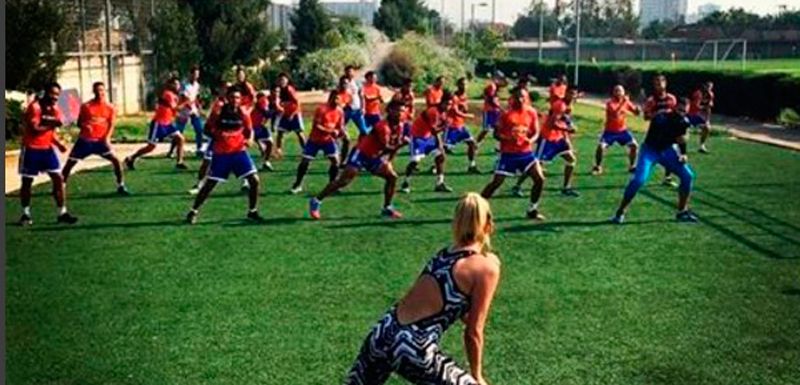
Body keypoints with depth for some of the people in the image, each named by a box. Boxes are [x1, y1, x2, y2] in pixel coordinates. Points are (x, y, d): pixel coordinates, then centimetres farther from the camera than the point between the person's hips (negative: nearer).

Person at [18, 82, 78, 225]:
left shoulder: (55, 109, 5)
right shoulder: (34, 107, -16)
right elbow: (34, 129, -24)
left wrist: (58, 144, -1)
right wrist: (53, 124, -23)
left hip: (47, 148, 6)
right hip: (31, 149, -6)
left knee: (58, 179, -2)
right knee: (27, 182, 5)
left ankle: (62, 213, 3)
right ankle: (26, 214, 19)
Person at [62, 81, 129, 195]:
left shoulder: (110, 107, -1)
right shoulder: (86, 106, -4)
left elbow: (111, 125, 0)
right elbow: (79, 123, 1)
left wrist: (107, 138, -16)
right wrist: (84, 126, -22)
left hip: (101, 140, 0)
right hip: (85, 140, 0)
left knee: (115, 160, -14)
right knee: (70, 162, 3)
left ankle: (121, 186, -1)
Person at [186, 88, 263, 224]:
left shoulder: (243, 114, -2)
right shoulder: (219, 112, -8)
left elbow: (249, 130, 11)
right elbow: (207, 129, -2)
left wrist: (248, 140, -11)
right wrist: (217, 135, -22)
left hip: (239, 152, 2)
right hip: (221, 154, -2)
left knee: (254, 180, -7)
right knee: (209, 184, -1)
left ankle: (252, 212, 11)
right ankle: (193, 211, 16)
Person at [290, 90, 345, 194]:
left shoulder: (340, 111, -5)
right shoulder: (321, 109, -21)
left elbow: (340, 127, 2)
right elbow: (316, 126, -25)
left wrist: (340, 132, -21)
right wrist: (330, 131, -33)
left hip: (329, 140, 4)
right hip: (314, 140, -4)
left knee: (336, 161, -11)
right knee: (305, 161, -3)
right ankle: (297, 185, 13)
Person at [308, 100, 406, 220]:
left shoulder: (399, 127, 0)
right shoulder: (383, 126, -25)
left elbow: (393, 146, 10)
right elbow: (386, 147, -32)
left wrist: (388, 160, 2)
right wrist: (401, 144, -36)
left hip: (374, 156, 8)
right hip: (361, 153, -8)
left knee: (392, 177, 0)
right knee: (343, 180, -15)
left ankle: (387, 208, 10)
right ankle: (316, 201, -6)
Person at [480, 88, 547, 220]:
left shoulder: (532, 113, 2)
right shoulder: (506, 114, -9)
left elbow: (536, 133, 7)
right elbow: (496, 134, -7)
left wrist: (531, 140, -16)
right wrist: (508, 139, -26)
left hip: (526, 152, 4)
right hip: (508, 153, -4)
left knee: (540, 179, -6)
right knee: (496, 182, -5)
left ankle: (532, 210, 12)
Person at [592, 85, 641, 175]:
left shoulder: (626, 102, -3)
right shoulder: (610, 103, -18)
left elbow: (636, 112, 4)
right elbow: (615, 114, -35)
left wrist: (638, 109, -20)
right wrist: (623, 103, -40)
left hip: (622, 130, 5)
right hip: (610, 130, -4)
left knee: (634, 145, -3)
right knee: (601, 147, -21)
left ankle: (632, 166, 14)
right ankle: (597, 167, -1)